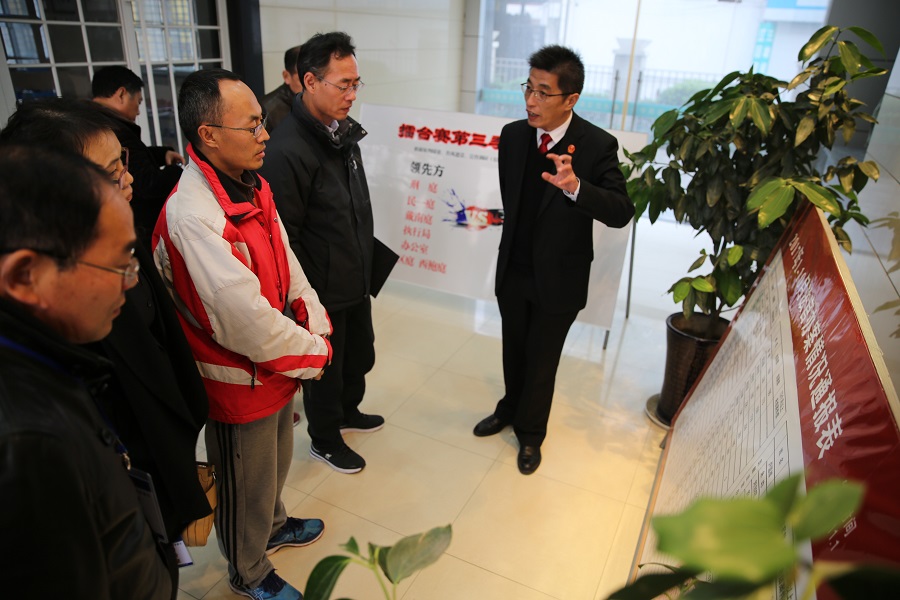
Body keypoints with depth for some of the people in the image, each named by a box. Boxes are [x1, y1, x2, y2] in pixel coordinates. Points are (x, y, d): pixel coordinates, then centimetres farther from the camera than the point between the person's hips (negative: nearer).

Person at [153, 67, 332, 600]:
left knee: (276, 462, 30)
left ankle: (272, 526, 58)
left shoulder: (252, 186, -1)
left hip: (278, 368, 8)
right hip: (239, 382, -8)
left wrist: (317, 328, -9)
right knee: (246, 484, 17)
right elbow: (246, 322, -32)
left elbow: (287, 268, 3)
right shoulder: (190, 216, -30)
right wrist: (315, 353, -18)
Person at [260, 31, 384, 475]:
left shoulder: (343, 131, 2)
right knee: (325, 367, 13)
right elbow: (283, 237, -21)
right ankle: (325, 441, 38)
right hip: (323, 290, -8)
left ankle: (348, 411, 52)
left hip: (356, 280, 8)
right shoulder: (288, 150, -24)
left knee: (360, 353, 24)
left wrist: (367, 262, 15)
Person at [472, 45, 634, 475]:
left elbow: (621, 212, -25)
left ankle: (530, 434, 38)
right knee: (514, 351, 22)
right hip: (513, 272, 4)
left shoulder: (597, 145, -18)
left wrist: (575, 187, -41)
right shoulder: (513, 135, -5)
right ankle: (510, 410, 50)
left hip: (559, 279, -4)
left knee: (541, 362, 13)